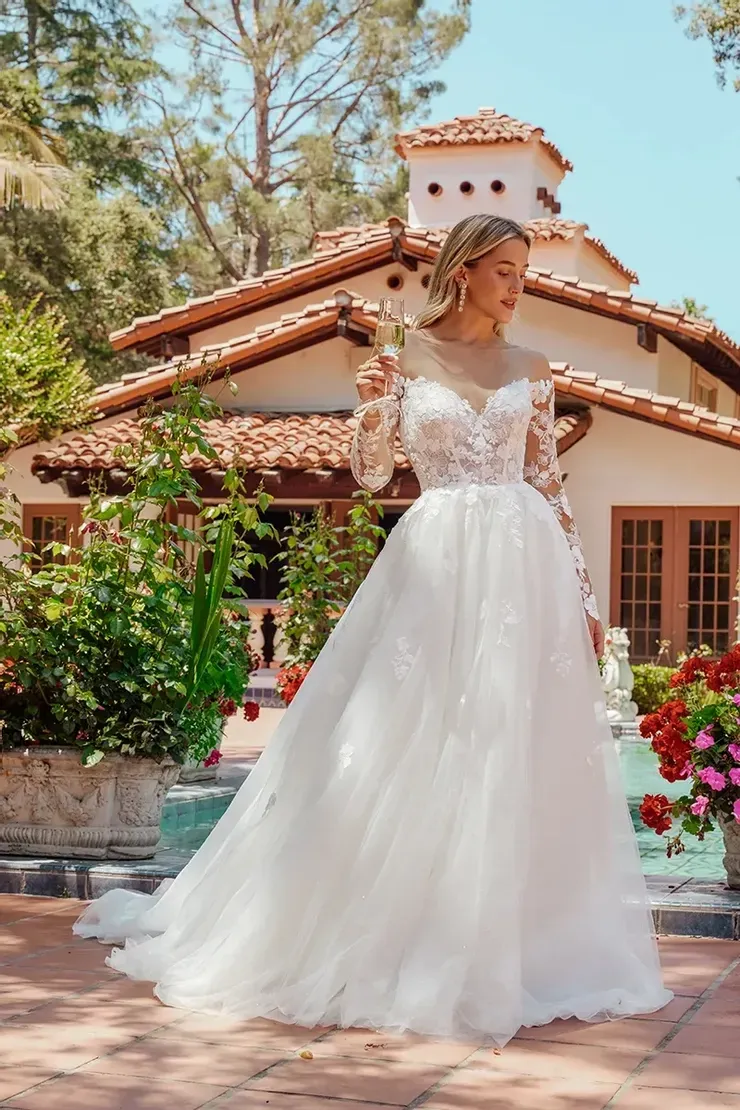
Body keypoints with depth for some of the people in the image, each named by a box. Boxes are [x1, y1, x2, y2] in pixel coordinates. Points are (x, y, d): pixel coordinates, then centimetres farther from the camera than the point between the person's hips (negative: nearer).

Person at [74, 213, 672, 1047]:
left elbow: (551, 485, 12)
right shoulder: (406, 356, 5)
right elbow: (370, 474, 2)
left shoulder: (530, 370, 11)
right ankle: (390, 940, 11)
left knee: (521, 760, 3)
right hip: (436, 566, -2)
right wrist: (373, 407, -18)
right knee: (413, 751, -2)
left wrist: (583, 592, 9)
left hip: (524, 570, 3)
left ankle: (520, 944, 15)